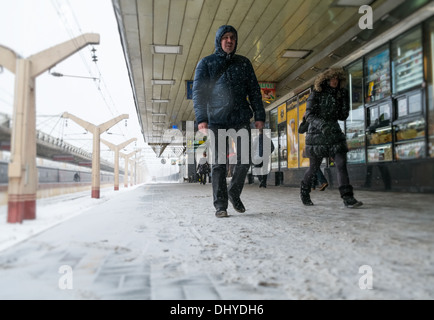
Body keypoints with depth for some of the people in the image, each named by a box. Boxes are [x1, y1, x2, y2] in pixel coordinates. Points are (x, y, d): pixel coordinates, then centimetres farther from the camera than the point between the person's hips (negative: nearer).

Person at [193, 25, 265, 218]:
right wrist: (201, 118, -13)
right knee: (218, 164, -1)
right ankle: (220, 205, 6)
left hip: (241, 119, 2)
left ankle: (234, 193, 22)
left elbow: (254, 91, 14)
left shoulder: (244, 63, 15)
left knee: (244, 160, -2)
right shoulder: (206, 63, 7)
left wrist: (259, 115, 3)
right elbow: (198, 92, -1)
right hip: (216, 120, -2)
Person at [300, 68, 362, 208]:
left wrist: (345, 99, -1)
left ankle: (348, 198, -14)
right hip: (317, 135, -4)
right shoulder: (316, 94, -3)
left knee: (341, 164, -12)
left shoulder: (339, 95, 12)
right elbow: (309, 115, -12)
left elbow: (343, 116, 9)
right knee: (314, 168, 6)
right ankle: (304, 191, 31)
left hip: (334, 134, 4)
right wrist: (322, 125, -28)